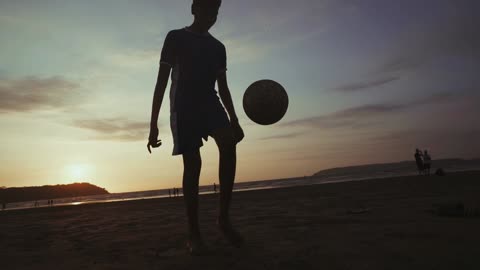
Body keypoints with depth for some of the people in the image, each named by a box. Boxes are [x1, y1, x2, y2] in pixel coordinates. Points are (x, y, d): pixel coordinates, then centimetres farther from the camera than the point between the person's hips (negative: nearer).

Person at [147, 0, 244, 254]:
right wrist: (153, 123, -6)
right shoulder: (176, 37, 7)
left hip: (210, 104, 3)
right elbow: (162, 81, 1)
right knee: (192, 165, -10)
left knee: (229, 143, -26)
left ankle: (223, 217, -16)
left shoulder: (218, 47, 20)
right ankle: (194, 232, 2)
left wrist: (234, 119, 9)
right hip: (184, 106, -3)